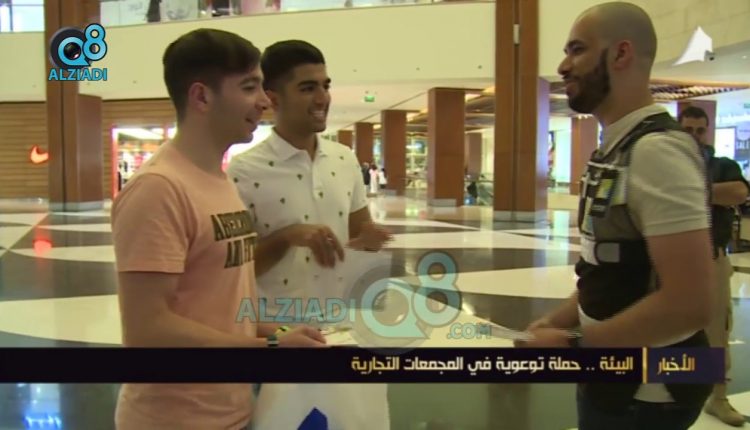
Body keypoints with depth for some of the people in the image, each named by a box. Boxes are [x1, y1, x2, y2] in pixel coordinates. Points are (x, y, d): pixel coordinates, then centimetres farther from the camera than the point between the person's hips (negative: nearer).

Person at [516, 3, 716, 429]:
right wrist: (560, 320, 4)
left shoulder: (657, 149, -23)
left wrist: (574, 344, -21)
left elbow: (689, 305, -29)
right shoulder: (616, 148, 7)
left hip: (643, 394, -8)